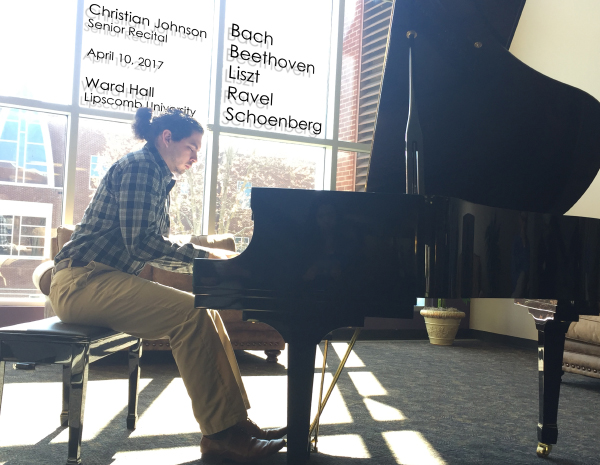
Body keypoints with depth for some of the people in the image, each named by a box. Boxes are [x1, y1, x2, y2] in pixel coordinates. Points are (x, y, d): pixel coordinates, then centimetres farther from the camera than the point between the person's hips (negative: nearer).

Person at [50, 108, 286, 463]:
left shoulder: (159, 178, 21)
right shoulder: (139, 166, -9)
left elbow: (155, 247, 18)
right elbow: (141, 244, -20)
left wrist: (206, 261, 7)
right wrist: (205, 255, -13)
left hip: (112, 279, 9)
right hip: (84, 282, -9)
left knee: (206, 312, -5)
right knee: (191, 313, -25)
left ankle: (236, 422, -7)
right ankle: (221, 433, -18)